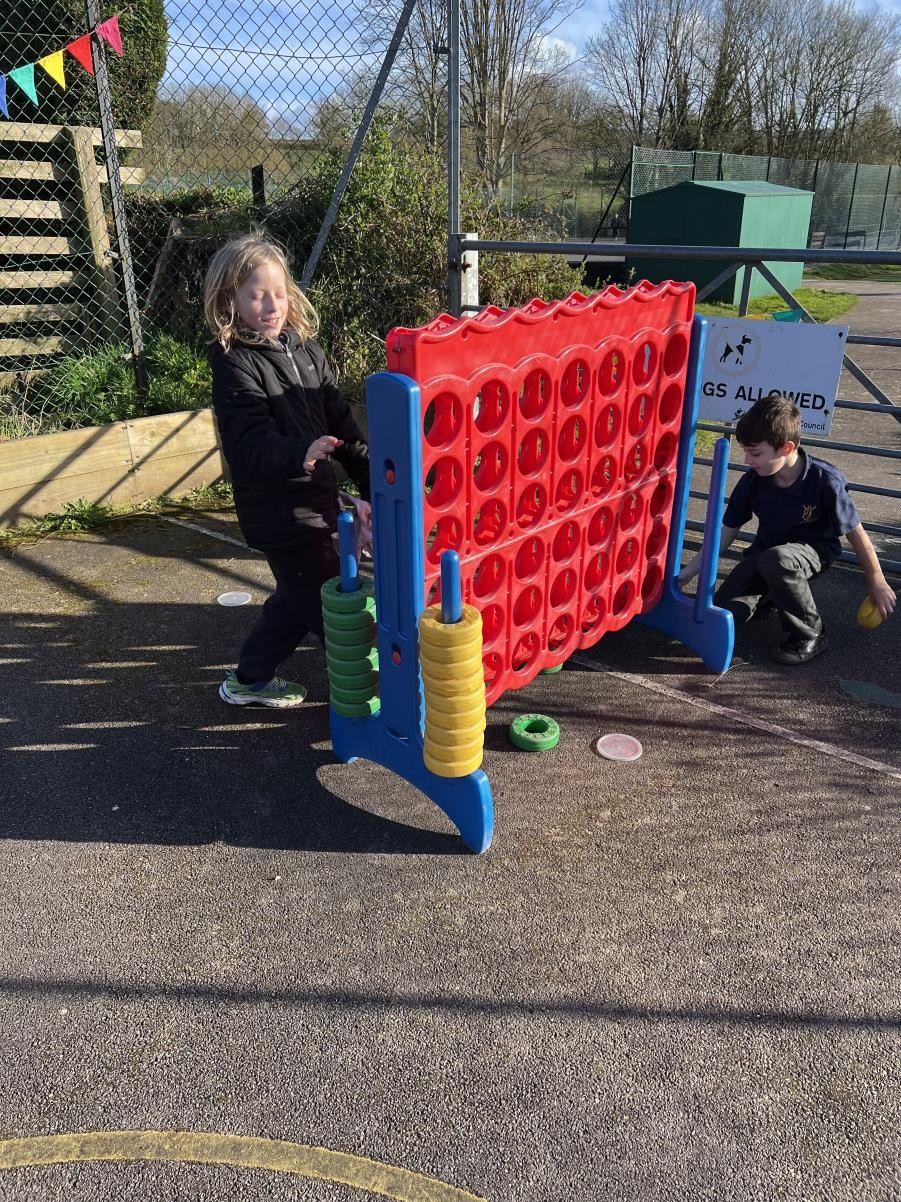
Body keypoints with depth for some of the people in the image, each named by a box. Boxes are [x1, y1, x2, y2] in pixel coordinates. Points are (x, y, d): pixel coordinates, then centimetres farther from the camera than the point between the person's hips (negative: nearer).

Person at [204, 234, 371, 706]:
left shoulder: (305, 349, 8)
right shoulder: (235, 365, -13)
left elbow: (340, 421, 10)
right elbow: (253, 443, -24)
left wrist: (370, 481, 7)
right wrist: (300, 454, -43)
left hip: (315, 499, 8)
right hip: (280, 511, -8)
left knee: (298, 597, 21)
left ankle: (250, 680, 39)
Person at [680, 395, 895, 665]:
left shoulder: (825, 481, -25)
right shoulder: (752, 482, -14)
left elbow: (855, 532, -12)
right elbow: (726, 534, -5)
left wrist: (876, 581, -2)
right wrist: (686, 574, -9)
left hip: (814, 551, -4)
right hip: (766, 549, 4)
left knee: (775, 559, -40)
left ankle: (811, 635, -16)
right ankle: (772, 595, 18)